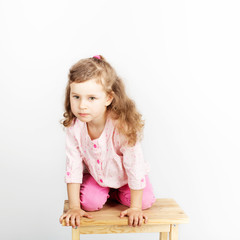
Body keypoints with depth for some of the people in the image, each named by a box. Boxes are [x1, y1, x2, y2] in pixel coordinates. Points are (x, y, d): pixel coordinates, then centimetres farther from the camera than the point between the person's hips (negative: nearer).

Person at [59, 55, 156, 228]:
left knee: (146, 201, -15)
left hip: (124, 175, -1)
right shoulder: (74, 126, -27)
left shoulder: (123, 126, -37)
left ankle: (114, 193, 13)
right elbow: (73, 164, -18)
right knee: (90, 202, -20)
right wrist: (74, 207, -18)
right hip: (95, 174, 1)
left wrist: (135, 208, -23)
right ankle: (106, 193, 14)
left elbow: (135, 166, -29)